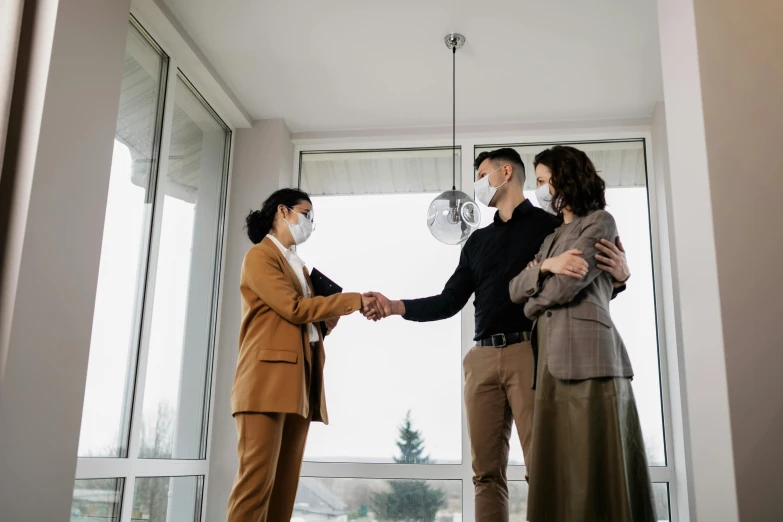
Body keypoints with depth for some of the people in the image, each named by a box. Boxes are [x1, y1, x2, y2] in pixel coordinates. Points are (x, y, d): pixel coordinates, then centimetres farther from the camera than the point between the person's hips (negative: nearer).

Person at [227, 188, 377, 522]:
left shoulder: (297, 264, 25)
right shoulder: (260, 256, -1)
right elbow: (294, 307, -12)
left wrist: (327, 320, 3)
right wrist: (355, 301, -9)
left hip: (298, 383, 8)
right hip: (268, 379, -8)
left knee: (285, 482, 4)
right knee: (257, 477, -12)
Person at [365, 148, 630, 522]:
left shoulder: (549, 224, 7)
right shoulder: (478, 241, 22)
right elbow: (449, 302, 19)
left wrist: (619, 275, -21)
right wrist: (396, 307, 7)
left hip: (530, 353, -5)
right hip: (483, 358, 5)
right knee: (486, 471, 4)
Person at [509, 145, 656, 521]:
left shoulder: (599, 222, 5)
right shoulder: (552, 237, 27)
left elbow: (565, 286, -8)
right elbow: (515, 289, 15)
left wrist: (532, 305, 10)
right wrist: (544, 266, -3)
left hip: (586, 353, -7)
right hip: (550, 357, 7)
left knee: (595, 468, -7)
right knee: (556, 472, 4)